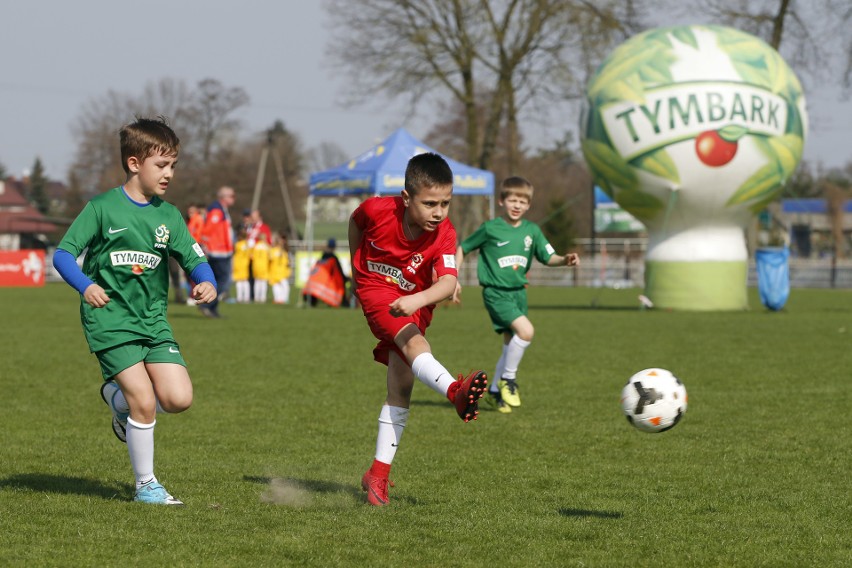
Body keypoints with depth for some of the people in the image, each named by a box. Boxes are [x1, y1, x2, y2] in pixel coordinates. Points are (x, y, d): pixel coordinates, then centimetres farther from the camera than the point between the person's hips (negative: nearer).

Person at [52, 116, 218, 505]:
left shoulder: (169, 216, 8)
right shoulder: (103, 208, -6)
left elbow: (193, 257, 8)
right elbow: (63, 253, -6)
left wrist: (206, 282, -15)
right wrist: (85, 285, -25)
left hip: (153, 319, 5)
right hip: (110, 319, -5)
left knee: (179, 398, -9)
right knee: (145, 402, -14)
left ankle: (118, 397, 22)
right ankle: (146, 485, 5)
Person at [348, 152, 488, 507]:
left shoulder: (443, 234, -23)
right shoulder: (377, 210, -22)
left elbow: (448, 281, -38)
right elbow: (355, 222, 3)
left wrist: (417, 300, -57)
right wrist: (356, 268, 13)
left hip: (415, 304, 3)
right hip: (375, 289, -3)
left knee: (401, 386, 0)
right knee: (413, 342, -32)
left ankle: (379, 474, 8)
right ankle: (456, 392, -61)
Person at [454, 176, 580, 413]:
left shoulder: (532, 231, 5)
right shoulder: (490, 229, -7)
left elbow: (549, 258, 3)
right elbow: (462, 249, 2)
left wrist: (565, 260, -18)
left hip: (518, 292, 6)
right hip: (496, 293, -6)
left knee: (511, 344, 12)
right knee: (526, 331, -25)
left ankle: (495, 392, 29)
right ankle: (508, 378, -7)